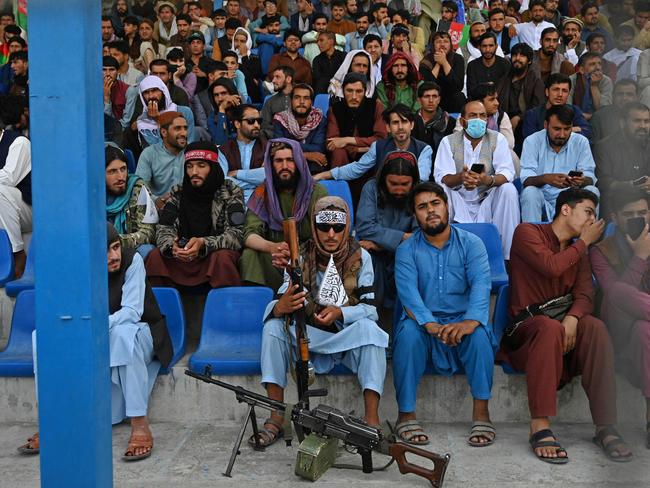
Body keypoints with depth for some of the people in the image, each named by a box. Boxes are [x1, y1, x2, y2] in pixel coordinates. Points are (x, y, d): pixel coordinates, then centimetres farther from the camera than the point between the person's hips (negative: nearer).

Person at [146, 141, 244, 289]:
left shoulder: (230, 192, -5)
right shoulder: (178, 192, 5)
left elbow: (236, 234, -15)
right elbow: (163, 229, -1)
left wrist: (203, 244, -32)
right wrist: (172, 246, -25)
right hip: (182, 258, 3)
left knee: (222, 258, -34)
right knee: (155, 256, -21)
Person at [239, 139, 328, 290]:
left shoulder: (316, 192, -2)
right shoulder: (262, 192, 3)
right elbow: (250, 234, -8)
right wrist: (272, 247, -32)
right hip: (274, 256, 1)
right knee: (250, 254, -27)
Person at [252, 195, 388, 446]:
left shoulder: (360, 257, -7)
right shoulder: (301, 256, -4)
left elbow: (369, 308, -12)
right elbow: (278, 304, -13)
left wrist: (340, 313, -32)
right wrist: (281, 306, -39)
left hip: (348, 336, -1)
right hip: (309, 336, 2)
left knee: (369, 328, -32)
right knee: (273, 325, -23)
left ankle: (371, 419, -35)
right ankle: (276, 418, -24)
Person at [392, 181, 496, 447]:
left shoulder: (471, 243, 2)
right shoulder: (406, 250, 2)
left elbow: (481, 284, -15)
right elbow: (408, 292, -15)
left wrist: (470, 321, -37)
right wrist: (431, 324, -35)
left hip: (462, 322, 0)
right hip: (424, 322, 0)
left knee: (479, 332, -32)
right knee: (408, 331, -32)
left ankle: (481, 413, -23)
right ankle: (406, 414, -23)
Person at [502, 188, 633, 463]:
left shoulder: (579, 250, 18)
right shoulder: (528, 233, 0)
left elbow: (585, 293, 3)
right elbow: (551, 266, -19)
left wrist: (572, 318, -20)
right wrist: (583, 242, -3)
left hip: (563, 321, 5)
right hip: (527, 325, -5)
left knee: (595, 327, -27)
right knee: (550, 327, -38)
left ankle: (605, 427, -29)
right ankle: (540, 428, -40)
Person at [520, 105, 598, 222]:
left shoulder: (581, 142, 1)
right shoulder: (532, 141, -5)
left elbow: (590, 178, -4)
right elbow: (526, 179, -14)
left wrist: (582, 181, -31)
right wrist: (545, 178, -37)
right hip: (542, 199, -2)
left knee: (592, 191, -23)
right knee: (530, 192, -31)